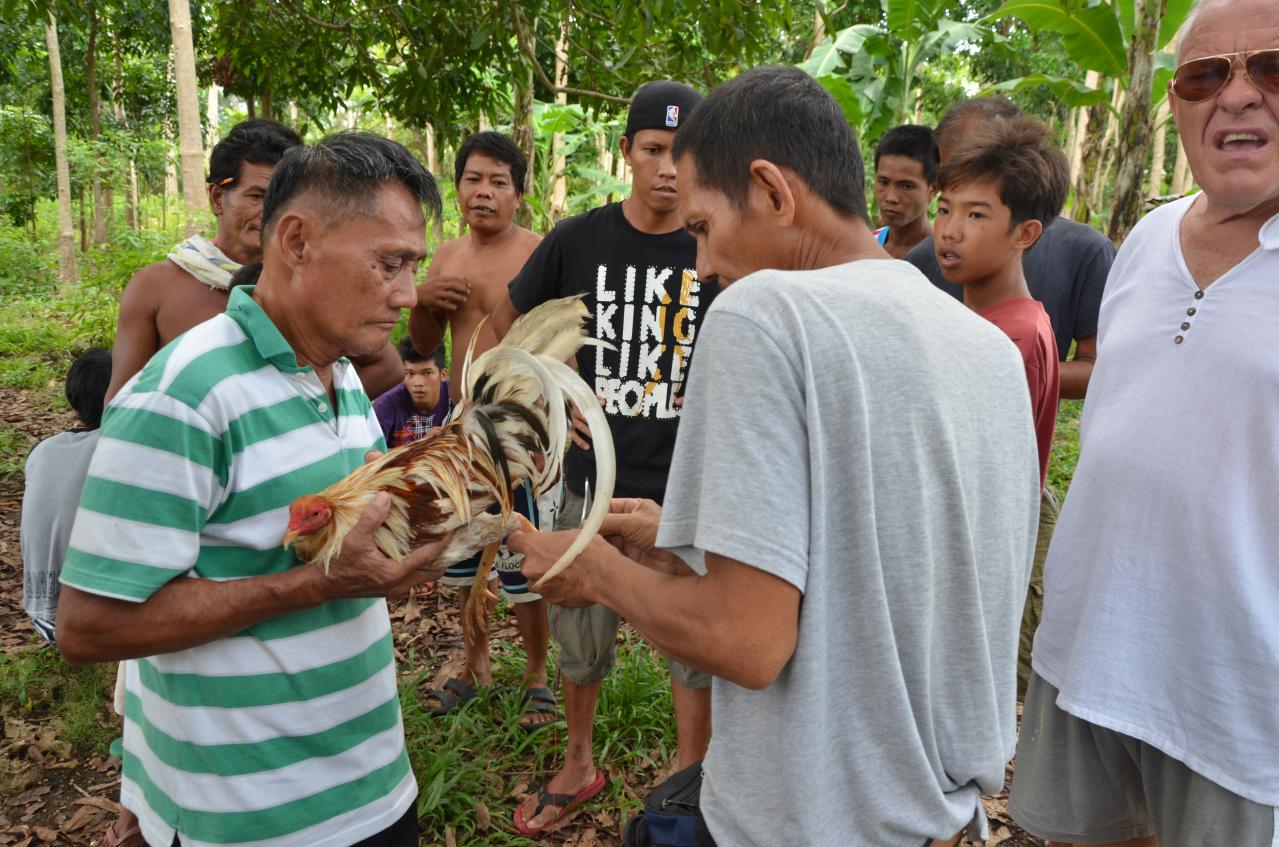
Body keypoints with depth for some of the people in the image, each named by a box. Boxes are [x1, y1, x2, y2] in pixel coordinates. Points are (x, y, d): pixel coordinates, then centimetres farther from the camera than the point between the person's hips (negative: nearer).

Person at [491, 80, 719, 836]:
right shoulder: (579, 240, -3)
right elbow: (511, 320, 11)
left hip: (689, 484, -1)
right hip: (594, 479, 2)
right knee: (582, 637, 17)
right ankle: (580, 767, 42)